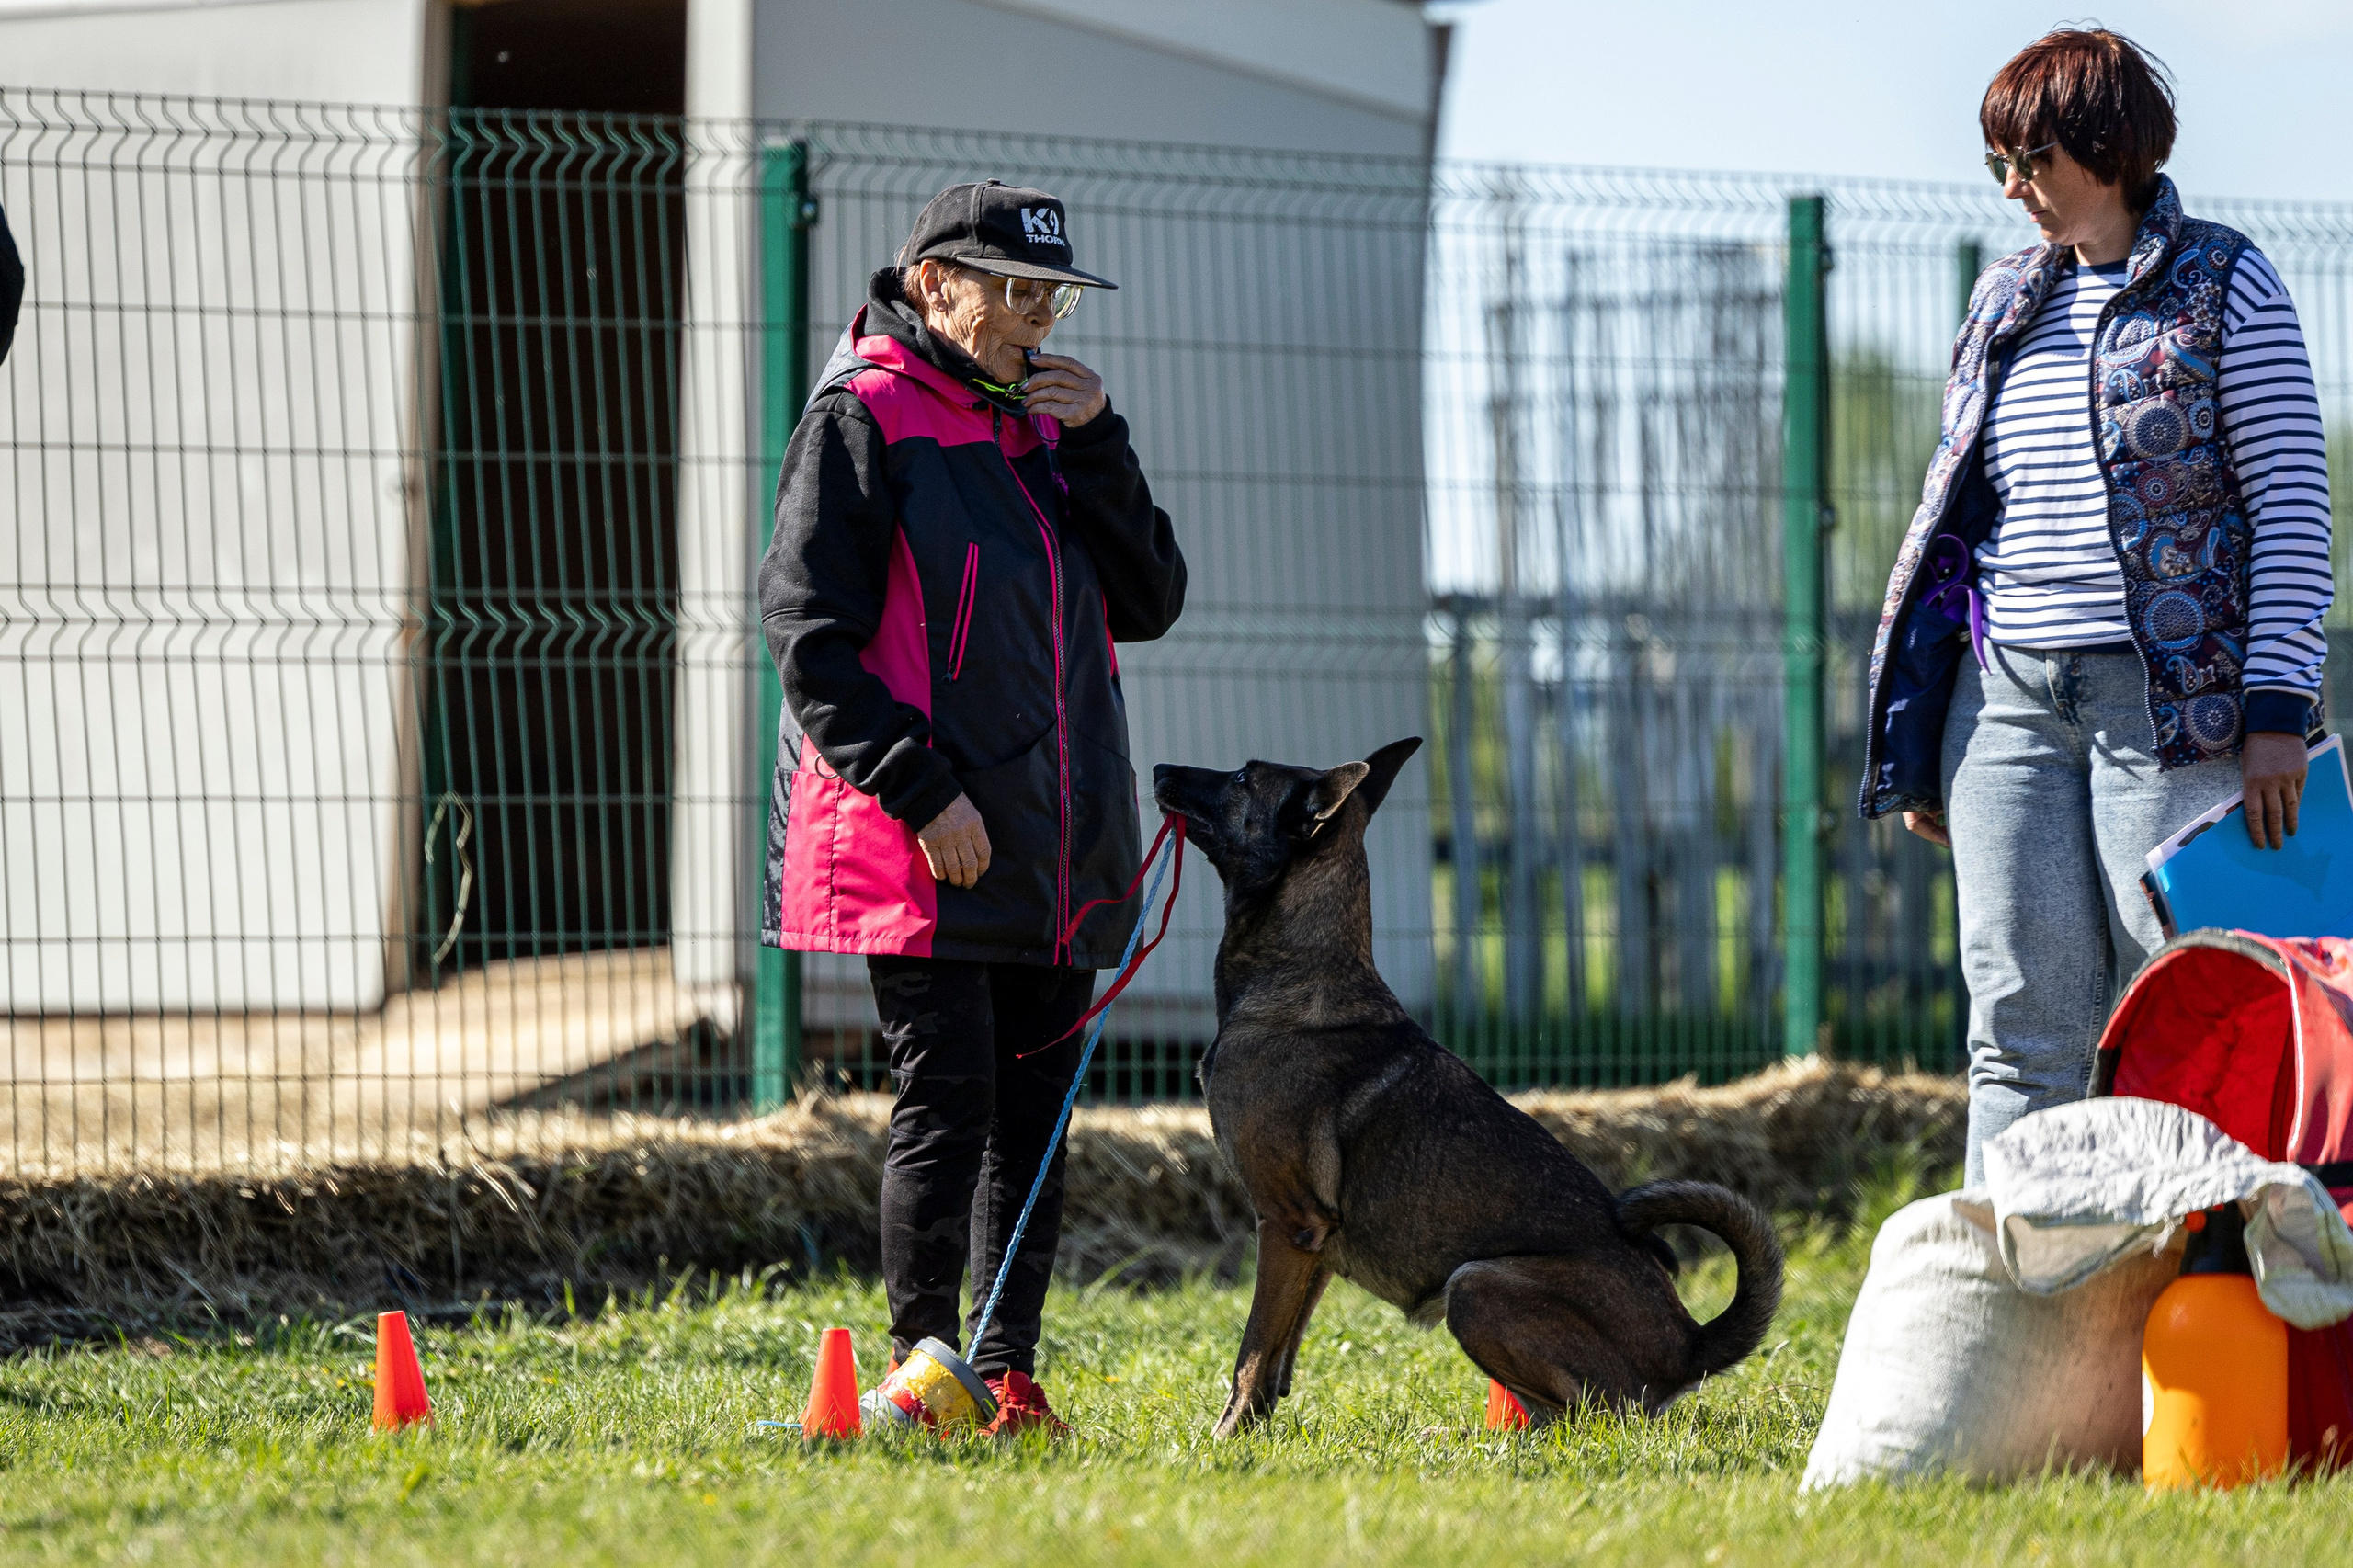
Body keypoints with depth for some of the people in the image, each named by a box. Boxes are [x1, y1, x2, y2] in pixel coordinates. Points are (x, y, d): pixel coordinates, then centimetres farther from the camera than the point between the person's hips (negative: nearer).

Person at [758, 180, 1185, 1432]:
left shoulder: (1047, 425, 17)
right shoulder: (864, 420, -4)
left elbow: (1149, 604, 10)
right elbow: (811, 639, -10)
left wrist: (1095, 443, -1)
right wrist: (921, 790, -17)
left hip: (1058, 848, 7)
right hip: (929, 854, -7)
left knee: (1034, 1114, 6)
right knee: (948, 1100, -7)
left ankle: (1007, 1374, 11)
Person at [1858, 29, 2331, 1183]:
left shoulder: (2224, 288, 1)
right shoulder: (2005, 303, 16)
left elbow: (2293, 505, -3)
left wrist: (2277, 707, -11)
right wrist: (1916, 743, 17)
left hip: (2168, 697, -5)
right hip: (2011, 697, 5)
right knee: (2022, 1022, 1)